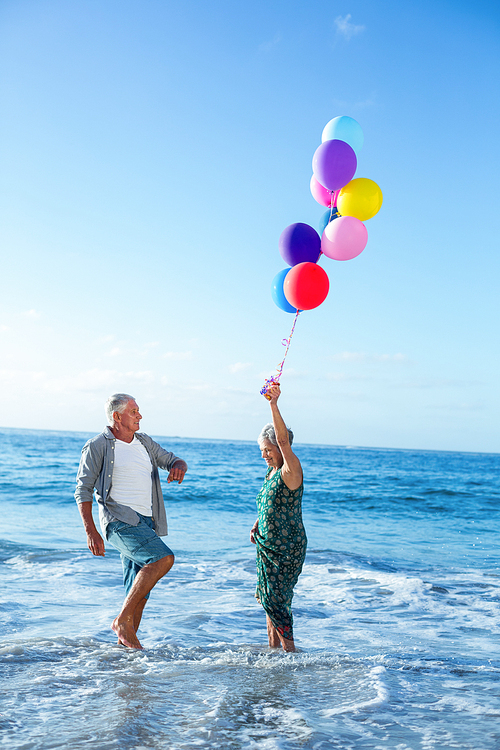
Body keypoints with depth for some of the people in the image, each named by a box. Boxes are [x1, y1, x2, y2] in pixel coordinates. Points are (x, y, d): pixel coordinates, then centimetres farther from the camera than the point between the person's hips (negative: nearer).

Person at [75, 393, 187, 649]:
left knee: (139, 589, 5)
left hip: (145, 522, 7)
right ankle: (122, 619, -16)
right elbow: (83, 490, -3)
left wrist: (178, 466, -5)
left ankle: (126, 641, 16)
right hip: (120, 520, -7)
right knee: (163, 558, -25)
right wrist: (91, 532, -12)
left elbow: (173, 461, 22)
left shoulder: (144, 442, 18)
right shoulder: (98, 446, 0)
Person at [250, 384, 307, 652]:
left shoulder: (290, 471, -15)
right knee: (269, 597, 12)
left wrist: (274, 405, -41)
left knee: (275, 598, -9)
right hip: (268, 545, 9)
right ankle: (273, 647, 23)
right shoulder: (271, 472, 10)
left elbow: (284, 440, -31)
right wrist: (258, 524, 7)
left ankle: (289, 649, 3)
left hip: (288, 547, -9)